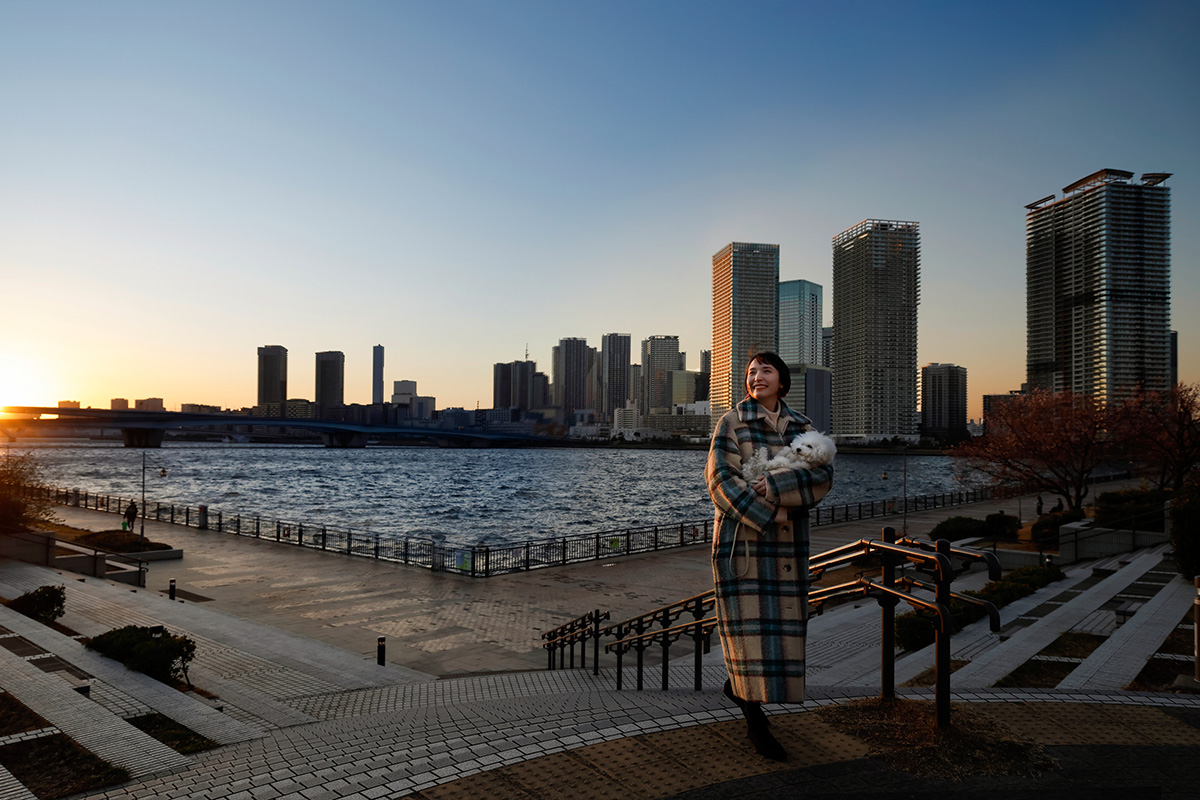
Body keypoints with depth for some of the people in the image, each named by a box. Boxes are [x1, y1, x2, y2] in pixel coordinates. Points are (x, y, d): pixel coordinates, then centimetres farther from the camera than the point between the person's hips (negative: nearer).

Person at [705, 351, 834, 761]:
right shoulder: (732, 422, -2)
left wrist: (775, 486, -21)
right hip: (742, 535, -4)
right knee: (749, 619, -3)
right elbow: (721, 478, -12)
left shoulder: (801, 426, 8)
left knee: (779, 618, 10)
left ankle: (738, 684, 35)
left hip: (787, 540, 4)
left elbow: (822, 476, -5)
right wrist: (763, 518, -20)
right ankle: (755, 721, 7)